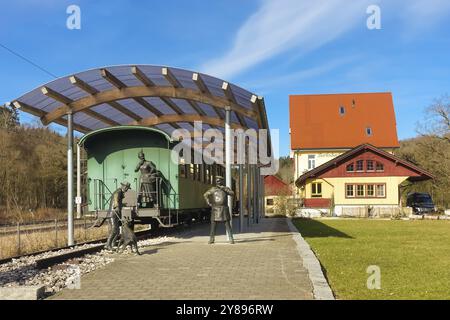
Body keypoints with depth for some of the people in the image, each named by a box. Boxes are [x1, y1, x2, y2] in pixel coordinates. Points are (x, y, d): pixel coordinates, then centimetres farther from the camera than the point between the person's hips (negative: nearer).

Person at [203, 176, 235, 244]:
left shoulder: (226, 188, 1)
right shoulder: (213, 189, 7)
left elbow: (232, 194, -16)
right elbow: (205, 195, 18)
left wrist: (224, 189, -23)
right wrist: (208, 201, 3)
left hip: (224, 209, -2)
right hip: (215, 210, 2)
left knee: (227, 225, -4)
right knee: (213, 225, 3)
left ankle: (231, 239, 1)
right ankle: (211, 239, 13)